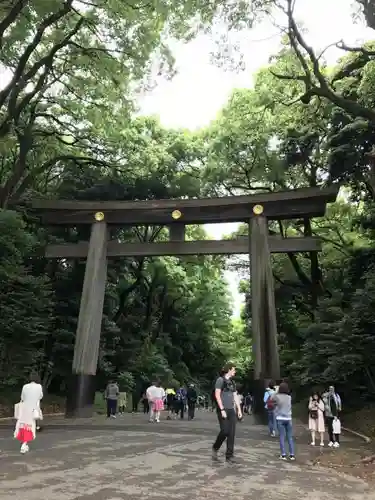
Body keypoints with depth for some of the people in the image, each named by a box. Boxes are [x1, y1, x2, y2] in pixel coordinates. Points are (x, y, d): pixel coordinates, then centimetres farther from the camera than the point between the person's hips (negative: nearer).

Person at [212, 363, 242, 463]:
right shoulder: (220, 380, -6)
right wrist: (222, 409, -16)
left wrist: (239, 409, 11)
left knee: (232, 433, 2)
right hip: (223, 409, -7)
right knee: (224, 431, -10)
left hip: (231, 410, 7)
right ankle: (215, 448, 14)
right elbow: (217, 396, -11)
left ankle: (229, 456, 10)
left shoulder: (232, 382, 16)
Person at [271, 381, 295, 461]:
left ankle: (283, 454, 2)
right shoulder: (289, 397, 0)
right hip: (288, 419, 2)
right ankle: (292, 454, 9)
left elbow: (271, 398, 9)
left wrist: (276, 392, 13)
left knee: (282, 437, 3)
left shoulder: (277, 396, -9)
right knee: (290, 437, 8)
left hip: (280, 419, -2)